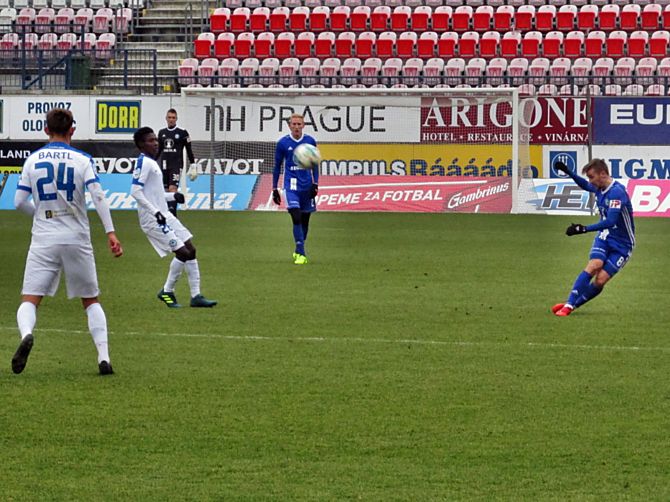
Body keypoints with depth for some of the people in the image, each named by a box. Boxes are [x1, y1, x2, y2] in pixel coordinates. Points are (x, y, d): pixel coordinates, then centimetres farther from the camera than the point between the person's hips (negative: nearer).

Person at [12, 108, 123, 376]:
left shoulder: (32, 160, 4)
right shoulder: (82, 160, 0)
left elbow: (19, 202, 4)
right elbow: (98, 197, -11)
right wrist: (111, 232, -13)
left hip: (43, 241, 0)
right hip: (77, 241, 0)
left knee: (30, 300, -3)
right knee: (91, 301, 14)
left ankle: (26, 334, -35)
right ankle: (104, 357, 4)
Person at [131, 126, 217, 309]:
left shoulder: (152, 162, 17)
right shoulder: (143, 162, -14)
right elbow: (135, 191, -23)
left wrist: (173, 196, 13)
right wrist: (155, 212, -27)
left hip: (164, 216, 10)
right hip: (153, 220, -10)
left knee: (190, 250, 8)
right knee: (182, 252, -13)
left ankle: (196, 296, 13)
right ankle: (167, 292, 3)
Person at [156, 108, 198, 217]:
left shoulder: (182, 133, -1)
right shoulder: (161, 133, 12)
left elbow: (189, 150, 2)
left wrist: (193, 165, -2)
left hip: (176, 165, -5)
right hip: (164, 165, 5)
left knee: (173, 188, -18)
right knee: (167, 191, 4)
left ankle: (172, 213, -25)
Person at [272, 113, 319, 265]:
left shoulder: (310, 141, 3)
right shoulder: (283, 143, 0)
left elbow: (315, 165, 10)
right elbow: (277, 166, 8)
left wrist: (315, 184, 0)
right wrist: (274, 189, 7)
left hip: (306, 186, 2)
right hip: (291, 186, -2)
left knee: (305, 220, 9)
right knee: (296, 218, -16)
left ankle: (298, 251, 27)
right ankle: (301, 254, -15)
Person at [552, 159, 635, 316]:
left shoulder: (617, 191, -26)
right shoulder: (599, 188, 0)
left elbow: (610, 221, -35)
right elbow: (585, 185, 27)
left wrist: (585, 229, -38)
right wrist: (569, 173, 14)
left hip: (622, 244, -6)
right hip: (605, 237, 6)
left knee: (600, 280, -13)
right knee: (593, 267, -19)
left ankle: (574, 304, 5)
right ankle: (569, 304, -21)